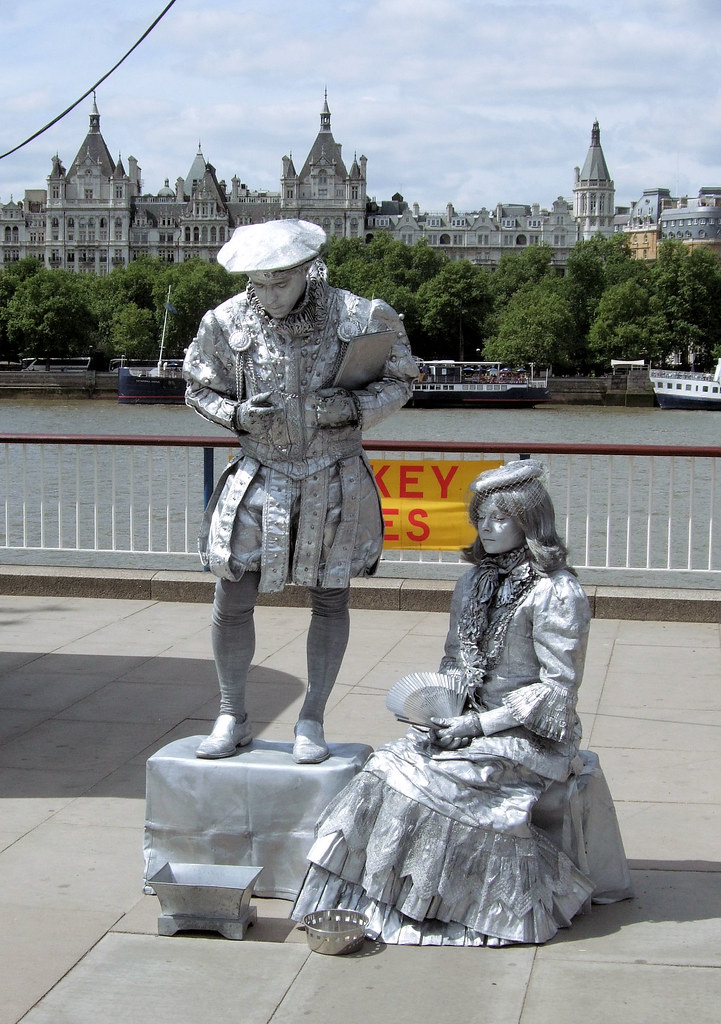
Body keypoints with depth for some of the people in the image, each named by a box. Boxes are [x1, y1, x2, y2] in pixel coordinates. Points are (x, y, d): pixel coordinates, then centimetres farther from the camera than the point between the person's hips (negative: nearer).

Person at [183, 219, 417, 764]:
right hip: (260, 479, 1)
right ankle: (233, 719, 19)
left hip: (334, 483, 0)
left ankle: (312, 722, 23)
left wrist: (354, 407, -19)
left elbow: (399, 382, 1)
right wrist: (237, 414, -15)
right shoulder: (228, 323, -7)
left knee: (331, 601, 8)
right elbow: (200, 389, 6)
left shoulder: (358, 317, -10)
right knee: (232, 601, 0)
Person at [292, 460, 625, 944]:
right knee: (389, 765, -16)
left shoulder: (557, 592, -13)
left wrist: (480, 724, -18)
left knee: (430, 780, -25)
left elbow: (557, 689, -14)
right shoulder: (475, 581, 11)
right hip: (472, 720, 7)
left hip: (532, 735, -7)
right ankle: (369, 897, -18)